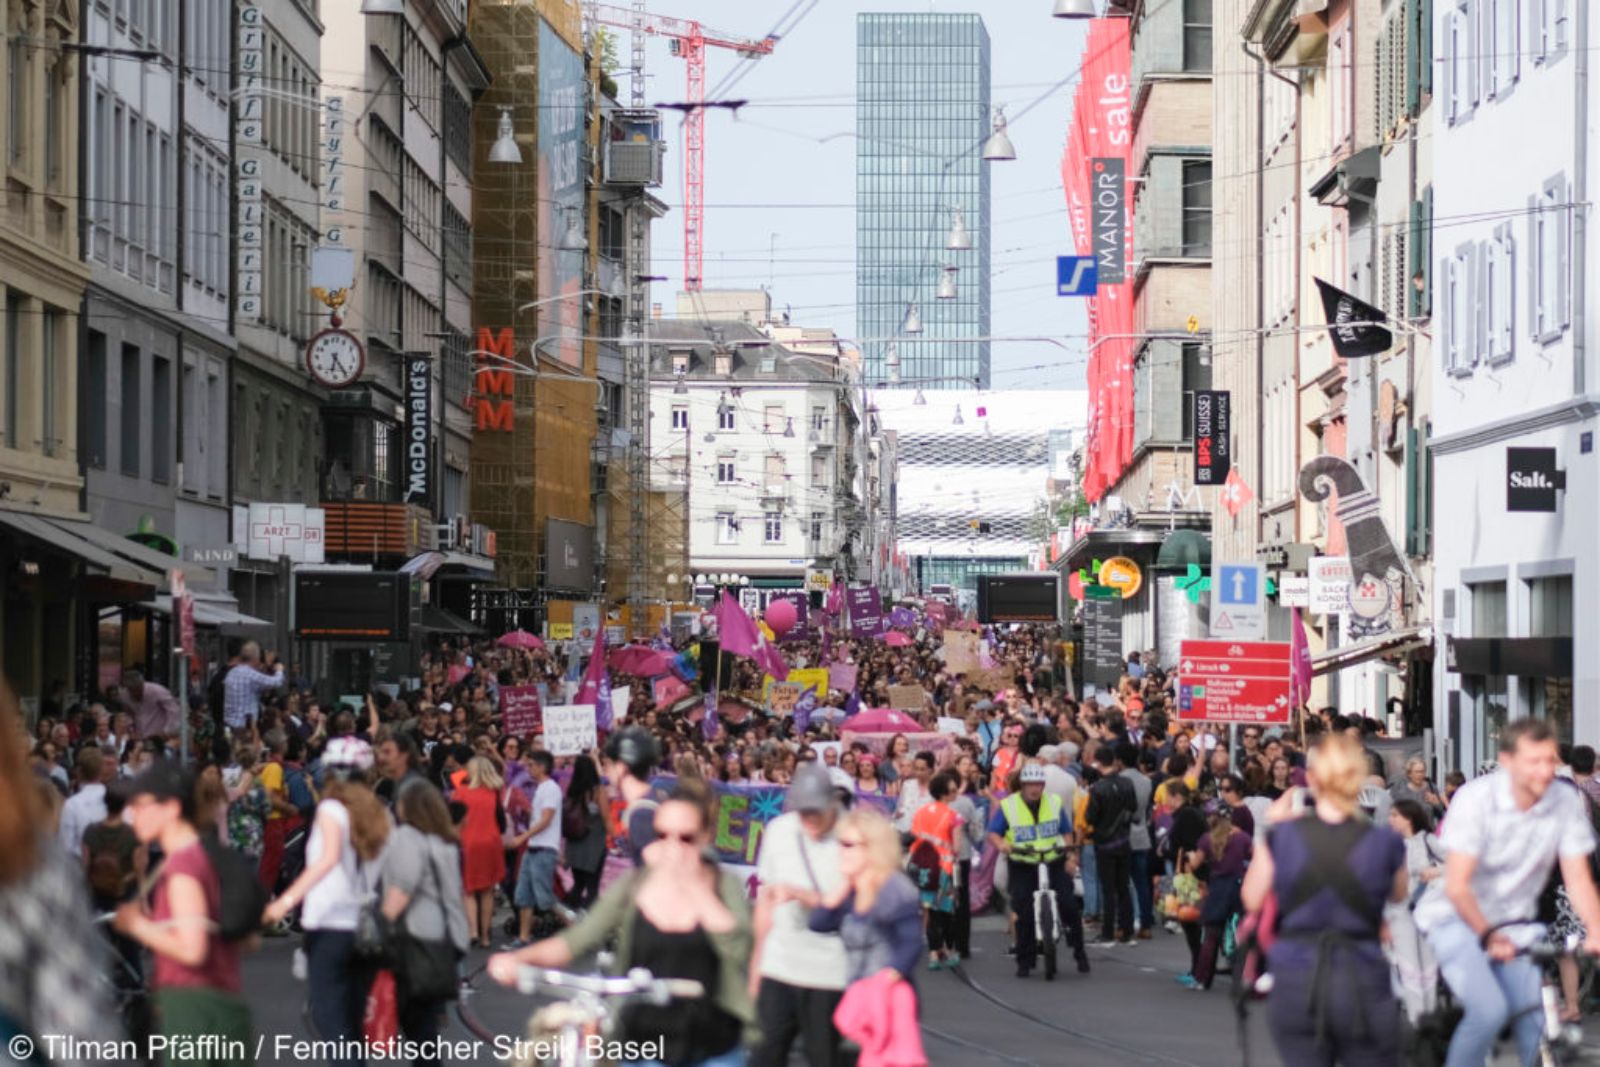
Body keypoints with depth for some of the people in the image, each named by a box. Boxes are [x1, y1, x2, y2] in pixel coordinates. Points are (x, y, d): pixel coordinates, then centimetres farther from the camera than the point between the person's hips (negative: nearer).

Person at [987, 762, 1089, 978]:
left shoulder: (1054, 802, 6)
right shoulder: (1008, 806, -2)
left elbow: (1066, 831, 13)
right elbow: (993, 833, -1)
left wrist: (1070, 854, 0)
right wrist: (1001, 844, -22)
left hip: (1054, 863, 1)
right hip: (1022, 868, -1)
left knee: (1069, 905, -9)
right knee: (1024, 915, -5)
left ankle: (1079, 952, 6)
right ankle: (1025, 962, 6)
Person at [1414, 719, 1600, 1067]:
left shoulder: (1566, 802, -10)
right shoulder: (1475, 799, -21)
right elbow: (1457, 885, -25)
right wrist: (1488, 935, -37)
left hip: (1514, 922, 4)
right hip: (1458, 917, -4)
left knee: (1537, 1018, -10)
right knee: (1489, 1010, -23)